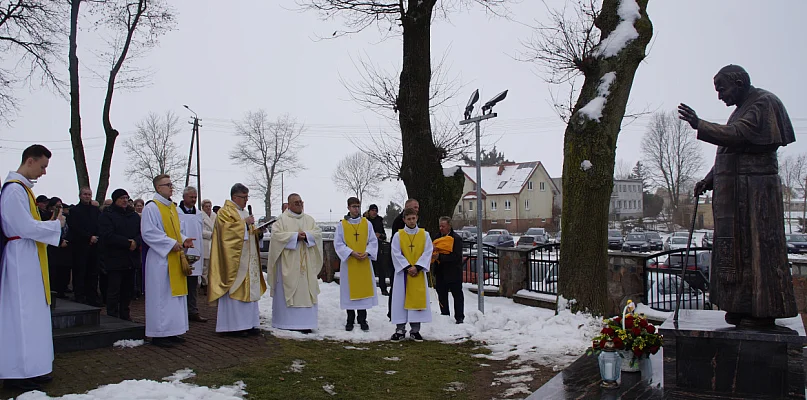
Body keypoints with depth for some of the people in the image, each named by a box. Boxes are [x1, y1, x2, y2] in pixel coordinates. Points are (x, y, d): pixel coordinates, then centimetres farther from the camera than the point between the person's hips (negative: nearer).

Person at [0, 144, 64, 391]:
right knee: (22, 313, -5)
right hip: (22, 259, -10)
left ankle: (29, 368, 19)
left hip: (28, 258, 10)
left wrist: (49, 226, 6)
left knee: (30, 313, 12)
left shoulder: (21, 187, 15)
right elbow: (27, 227, -19)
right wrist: (56, 225, -6)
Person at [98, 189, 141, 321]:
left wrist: (136, 242, -13)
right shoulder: (106, 216, -2)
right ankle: (112, 318, 3)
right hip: (114, 259, -6)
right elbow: (108, 236, -15)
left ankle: (125, 315, 22)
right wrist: (128, 243, -17)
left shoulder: (134, 216, 15)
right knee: (114, 290, -4)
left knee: (128, 289, 11)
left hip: (131, 259, 6)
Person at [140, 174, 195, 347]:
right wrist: (171, 243, -19)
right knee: (161, 296, -5)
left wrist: (183, 240, 2)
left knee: (175, 294, 10)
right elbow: (148, 233, -17)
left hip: (174, 259, 9)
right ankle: (159, 334, 2)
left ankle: (171, 331, 17)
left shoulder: (172, 207, 16)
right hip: (160, 259, -9)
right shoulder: (151, 208, -10)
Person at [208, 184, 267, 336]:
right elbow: (227, 229, -20)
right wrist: (245, 223, -16)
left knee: (249, 289, 7)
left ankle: (248, 323, 11)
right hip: (234, 259, -9)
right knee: (234, 290, -8)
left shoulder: (244, 212, 20)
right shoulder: (225, 212, -5)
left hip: (248, 259, 9)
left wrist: (257, 231, 5)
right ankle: (232, 325, -3)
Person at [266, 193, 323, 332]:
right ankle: (286, 321, 4)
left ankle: (304, 322, 3)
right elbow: (276, 234, -10)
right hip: (288, 263, -4)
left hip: (305, 263, 4)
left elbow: (318, 232, 6)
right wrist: (295, 236, -16)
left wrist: (307, 235, -13)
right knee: (287, 290, -3)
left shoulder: (309, 219, 14)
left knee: (306, 291, 0)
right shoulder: (282, 219, 1)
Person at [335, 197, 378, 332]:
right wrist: (351, 252, -14)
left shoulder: (367, 224, 5)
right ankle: (350, 320, 14)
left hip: (364, 262, 1)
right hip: (348, 263, -1)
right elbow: (338, 243, -3)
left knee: (364, 289, 3)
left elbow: (373, 241, 5)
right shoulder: (341, 225, 0)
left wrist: (367, 252, -12)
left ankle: (362, 320, 13)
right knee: (350, 290, 3)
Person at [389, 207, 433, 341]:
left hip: (419, 273, 1)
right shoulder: (398, 236, 1)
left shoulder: (424, 235, 4)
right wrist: (407, 267, -14)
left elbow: (427, 252, -2)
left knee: (417, 299, 2)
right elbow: (396, 254, -5)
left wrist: (417, 267, -13)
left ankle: (415, 330, 11)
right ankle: (400, 330, 8)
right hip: (402, 273, -1)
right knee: (401, 300, 1)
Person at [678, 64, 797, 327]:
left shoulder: (763, 104, -7)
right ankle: (743, 308, 13)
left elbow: (736, 135, -23)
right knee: (737, 248, 8)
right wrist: (709, 179, 16)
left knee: (759, 247, -6)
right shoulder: (743, 109, 22)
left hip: (756, 191, -9)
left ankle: (764, 312, 0)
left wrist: (699, 125, -26)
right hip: (736, 192, 9)